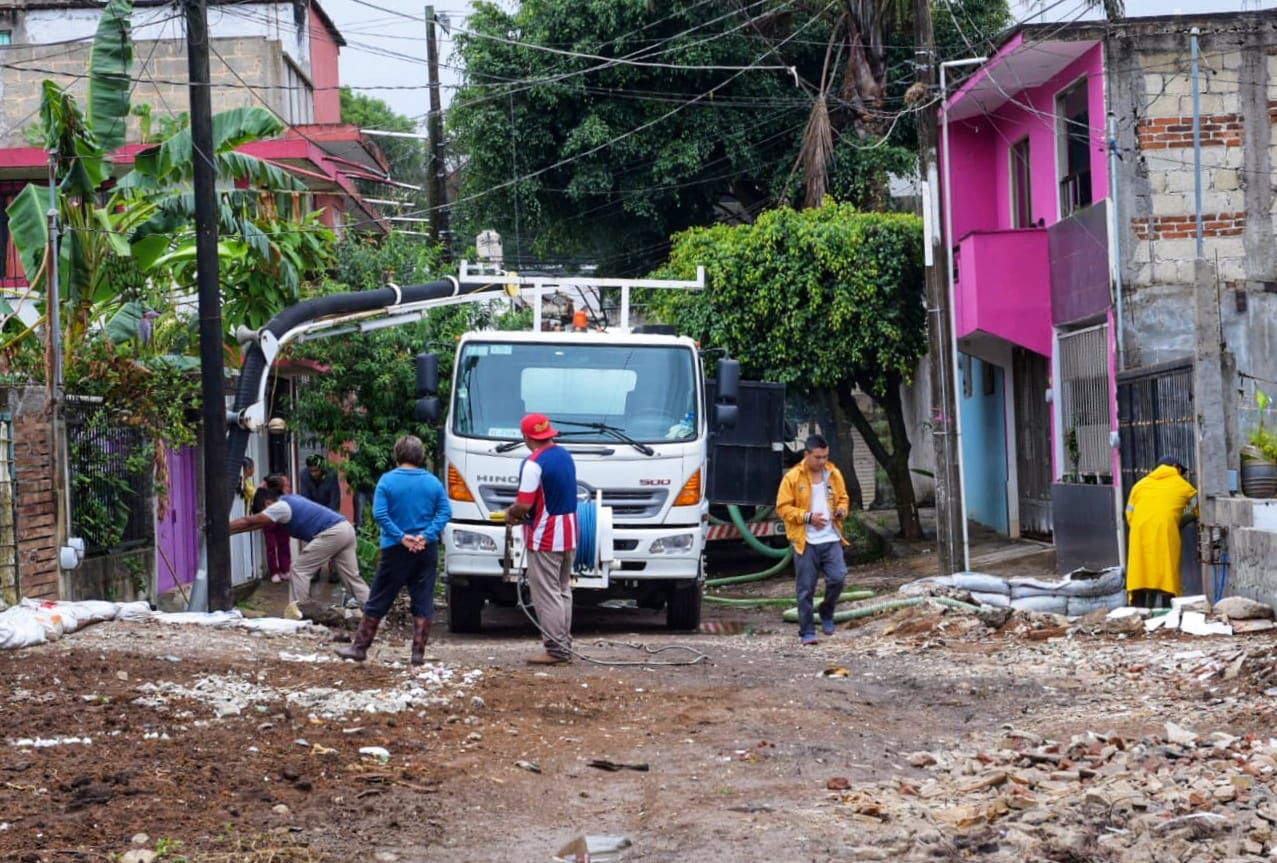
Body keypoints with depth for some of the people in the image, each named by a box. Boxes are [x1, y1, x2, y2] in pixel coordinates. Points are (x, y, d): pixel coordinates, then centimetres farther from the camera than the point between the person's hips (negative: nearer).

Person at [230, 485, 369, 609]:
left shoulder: (280, 507, -5)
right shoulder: (289, 500, 24)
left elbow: (250, 522, -3)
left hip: (331, 533, -10)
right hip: (345, 528, 10)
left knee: (299, 570, -2)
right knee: (352, 577, 11)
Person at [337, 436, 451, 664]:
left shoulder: (387, 481, -6)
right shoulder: (432, 482, 2)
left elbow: (380, 513, -15)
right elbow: (445, 512, -5)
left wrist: (401, 537, -14)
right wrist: (427, 535, -12)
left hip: (395, 550, -2)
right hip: (427, 550, 2)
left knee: (378, 601, 6)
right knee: (423, 601, 6)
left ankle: (360, 647, 10)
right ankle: (418, 652, 4)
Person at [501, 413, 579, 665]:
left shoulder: (534, 463, -19)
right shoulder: (565, 456, 10)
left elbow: (525, 504, -23)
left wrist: (511, 513, -1)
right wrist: (520, 511, 15)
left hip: (545, 539, -9)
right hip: (569, 535, 9)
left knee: (547, 595, -4)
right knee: (563, 592, 15)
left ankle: (556, 650, -6)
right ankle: (565, 648, 18)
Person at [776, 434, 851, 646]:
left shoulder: (834, 474, 8)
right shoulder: (793, 477, -5)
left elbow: (843, 498, 20)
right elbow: (783, 507, -5)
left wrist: (842, 510, -3)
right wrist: (808, 517, -15)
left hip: (831, 539, 3)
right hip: (805, 541, -3)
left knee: (838, 578, -9)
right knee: (806, 588, 0)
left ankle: (826, 613, 19)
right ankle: (807, 632, 9)